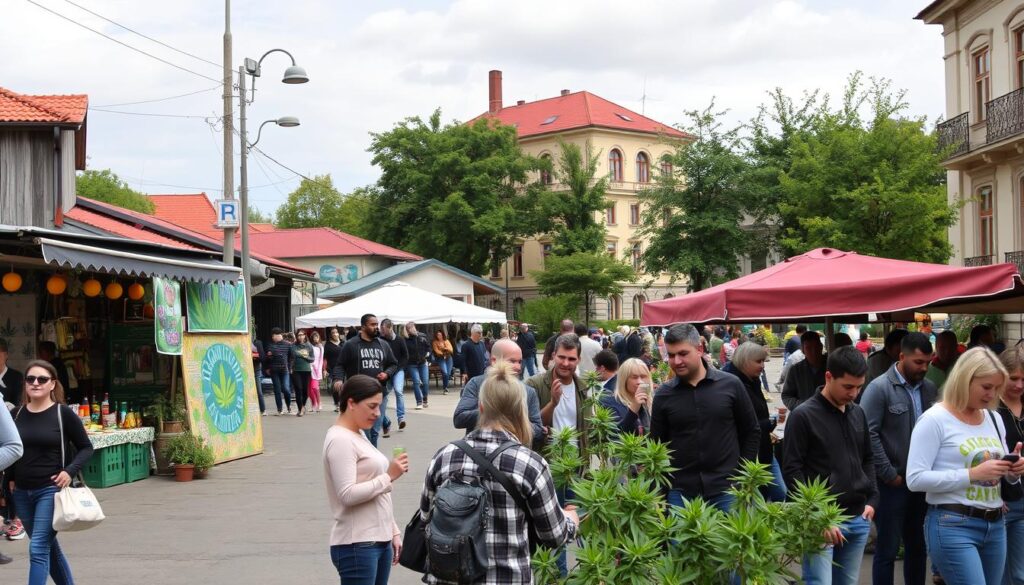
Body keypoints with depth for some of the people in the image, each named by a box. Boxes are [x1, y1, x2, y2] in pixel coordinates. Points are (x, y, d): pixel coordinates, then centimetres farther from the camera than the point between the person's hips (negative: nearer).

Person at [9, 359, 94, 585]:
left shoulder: (64, 413, -7)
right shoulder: (17, 414, 5)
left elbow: (86, 448, -1)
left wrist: (70, 471, -16)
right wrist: (9, 480, 9)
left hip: (51, 490, -5)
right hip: (22, 492, 5)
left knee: (38, 548, -11)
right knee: (49, 547, 16)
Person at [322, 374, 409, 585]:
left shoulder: (358, 436, 16)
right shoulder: (340, 440, -13)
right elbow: (348, 495, -21)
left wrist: (393, 532, 18)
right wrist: (389, 476, -18)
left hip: (379, 541, 9)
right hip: (357, 546, -9)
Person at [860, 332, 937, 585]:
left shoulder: (929, 389, 7)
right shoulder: (879, 388, -10)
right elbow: (869, 434, -14)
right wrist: (890, 475, -13)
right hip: (892, 484, -5)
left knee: (918, 546, 14)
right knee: (888, 550, 2)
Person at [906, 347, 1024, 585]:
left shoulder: (994, 419, 13)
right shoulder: (934, 419, -9)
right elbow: (915, 479, -16)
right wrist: (973, 474, -19)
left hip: (995, 526, 7)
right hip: (954, 527, -7)